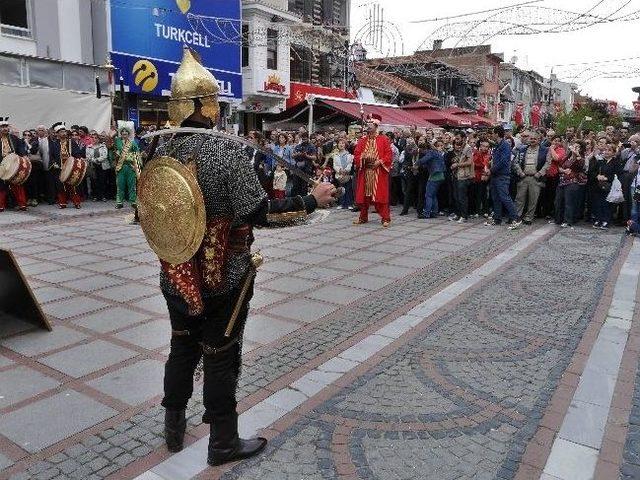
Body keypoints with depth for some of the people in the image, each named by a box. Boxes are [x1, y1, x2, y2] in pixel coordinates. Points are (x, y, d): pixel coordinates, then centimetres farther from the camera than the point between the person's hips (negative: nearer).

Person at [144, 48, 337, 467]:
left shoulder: (161, 152, 0)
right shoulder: (227, 150, -19)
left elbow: (147, 215, 8)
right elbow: (258, 212, -23)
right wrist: (313, 200, -14)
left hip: (178, 278, 6)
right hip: (223, 279, -6)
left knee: (182, 350, 22)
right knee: (220, 358, 8)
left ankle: (174, 430, 39)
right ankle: (224, 444, 26)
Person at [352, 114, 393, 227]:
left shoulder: (384, 139, 2)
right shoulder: (362, 140, 12)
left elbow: (389, 155, -3)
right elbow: (356, 155, 7)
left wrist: (380, 162, -15)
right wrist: (364, 158, -12)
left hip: (379, 172, -3)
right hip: (364, 172, 3)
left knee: (381, 195, -5)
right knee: (363, 195, 6)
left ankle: (385, 218, 1)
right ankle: (363, 217, 18)